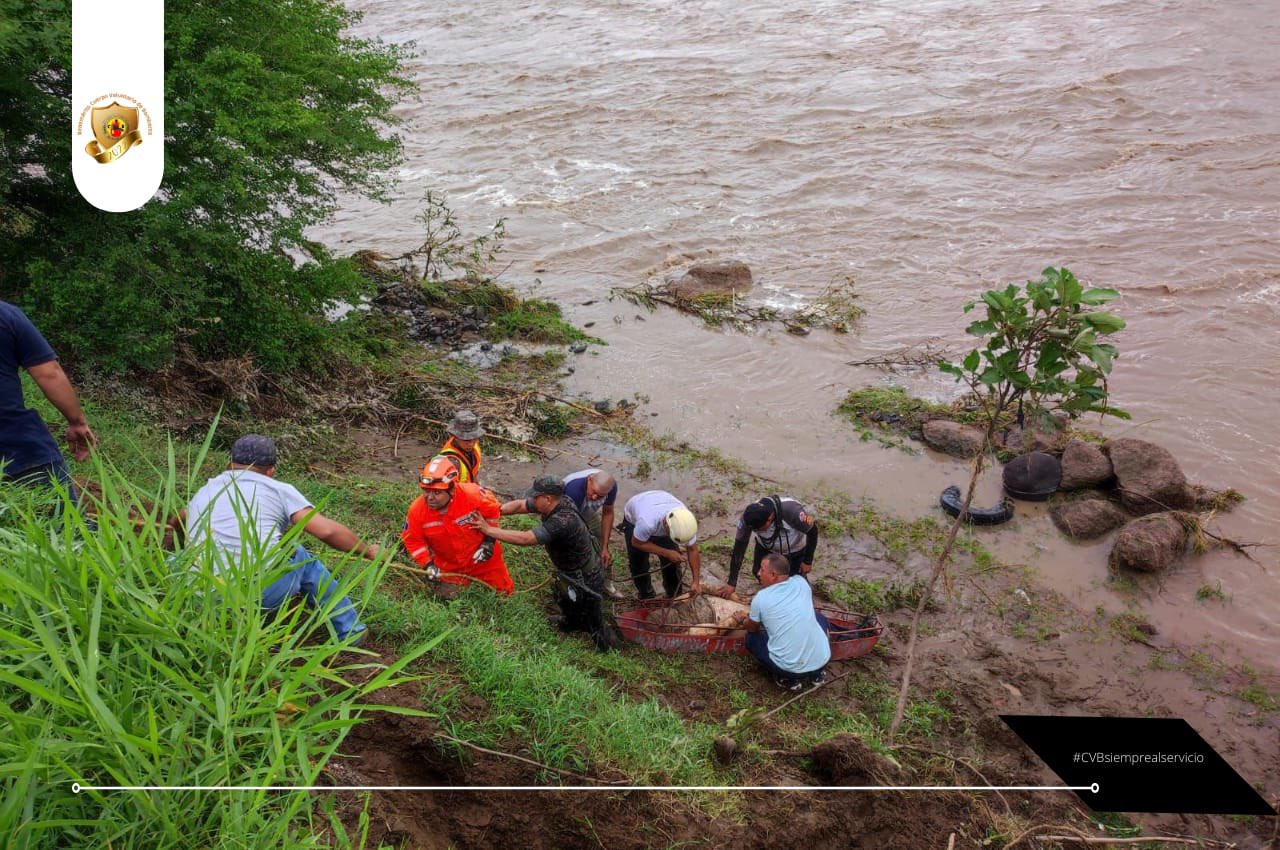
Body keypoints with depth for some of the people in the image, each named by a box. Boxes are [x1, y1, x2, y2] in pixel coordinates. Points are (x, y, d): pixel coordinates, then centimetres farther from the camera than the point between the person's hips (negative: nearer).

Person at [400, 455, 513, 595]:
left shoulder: (472, 494, -32)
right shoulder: (417, 510, -25)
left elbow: (492, 511, -11)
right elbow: (413, 540, -9)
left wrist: (489, 541, -11)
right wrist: (428, 564, -18)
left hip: (482, 556, -1)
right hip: (449, 566, 1)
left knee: (505, 592, 14)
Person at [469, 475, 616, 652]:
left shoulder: (563, 522, -41)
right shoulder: (553, 504, -14)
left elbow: (524, 539, -42)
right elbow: (519, 505, -6)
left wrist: (489, 530, -36)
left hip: (585, 580, -9)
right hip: (569, 572, 9)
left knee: (593, 620, 13)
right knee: (564, 600, 34)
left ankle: (606, 645, 39)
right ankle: (571, 622, 62)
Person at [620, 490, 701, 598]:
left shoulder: (685, 521, -35)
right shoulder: (647, 523, -48)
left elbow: (693, 550, -18)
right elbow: (637, 543, -25)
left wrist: (696, 581, -18)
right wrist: (667, 553, -28)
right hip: (634, 519, -3)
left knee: (672, 561, 0)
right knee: (639, 565, 1)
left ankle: (674, 597, 23)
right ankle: (647, 599, 26)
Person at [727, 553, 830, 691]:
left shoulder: (760, 598, -8)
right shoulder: (801, 582, 2)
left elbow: (752, 628, 13)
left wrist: (742, 620, 36)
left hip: (789, 668, -3)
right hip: (822, 660, 3)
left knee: (751, 638, 22)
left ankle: (788, 679, 9)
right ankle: (816, 674, 20)